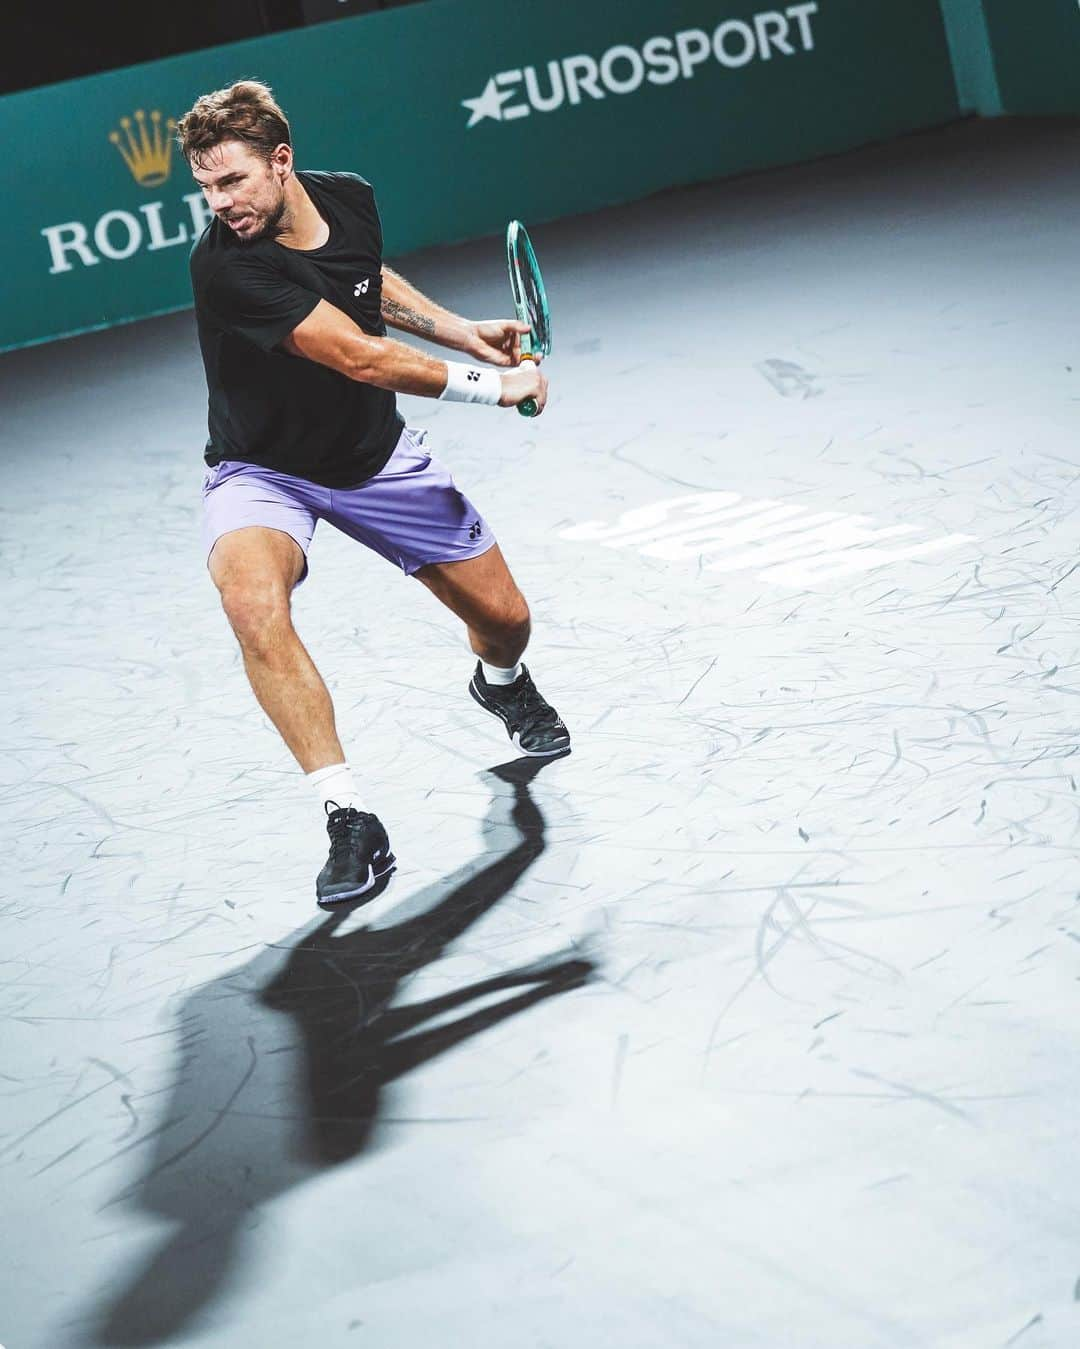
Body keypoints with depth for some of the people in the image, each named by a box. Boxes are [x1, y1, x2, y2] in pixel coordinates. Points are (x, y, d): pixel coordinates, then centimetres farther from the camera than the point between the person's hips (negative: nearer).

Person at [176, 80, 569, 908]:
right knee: (252, 599, -37)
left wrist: (466, 333, 3)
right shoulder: (227, 265, -31)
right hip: (263, 470, -5)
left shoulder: (350, 199, -11)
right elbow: (362, 358, -33)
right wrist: (491, 386, -24)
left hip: (376, 457, 5)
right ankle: (351, 821, -31)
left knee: (504, 619, 9)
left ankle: (502, 685, 51)